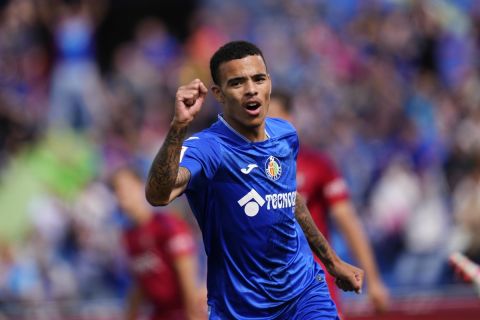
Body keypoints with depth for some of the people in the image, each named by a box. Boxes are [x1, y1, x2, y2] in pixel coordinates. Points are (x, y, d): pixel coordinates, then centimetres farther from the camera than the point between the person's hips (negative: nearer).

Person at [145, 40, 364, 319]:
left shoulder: (285, 134, 0)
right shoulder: (208, 147, -20)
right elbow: (158, 195, -40)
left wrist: (332, 261, 26)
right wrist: (179, 126, -52)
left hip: (305, 291, 5)